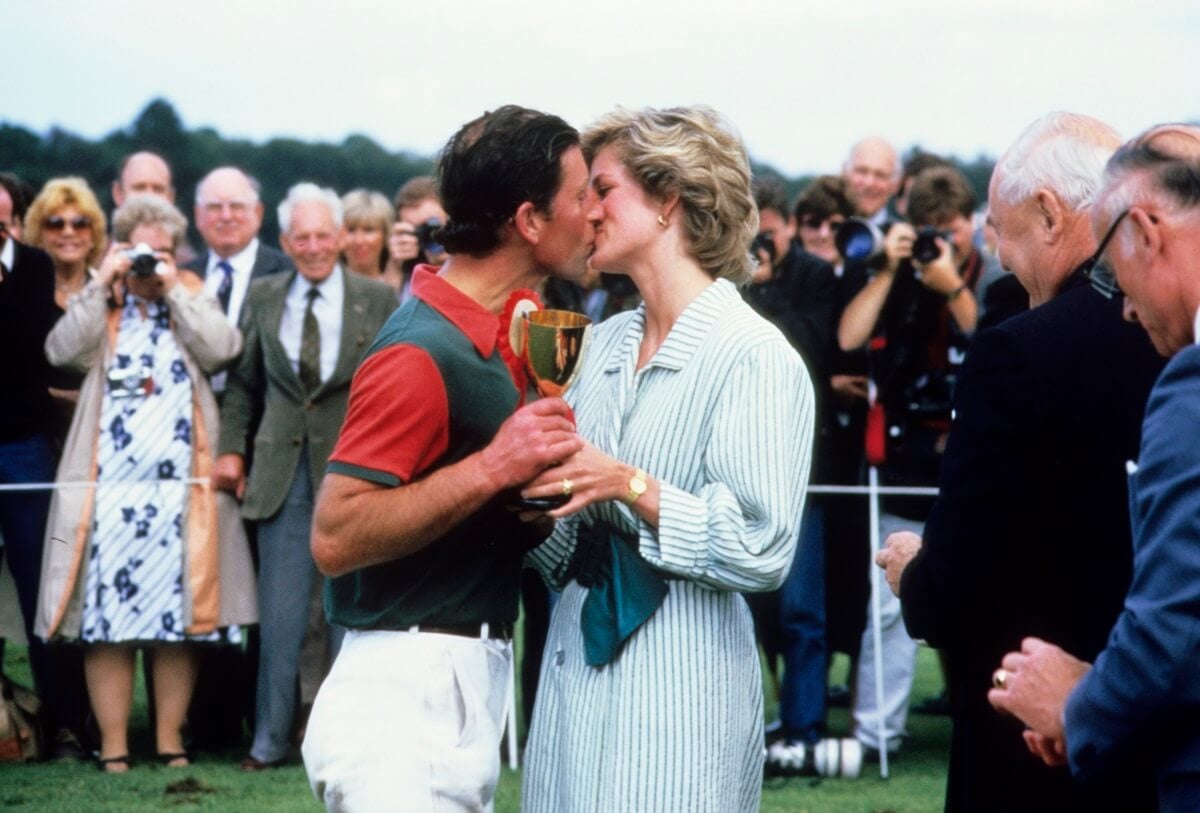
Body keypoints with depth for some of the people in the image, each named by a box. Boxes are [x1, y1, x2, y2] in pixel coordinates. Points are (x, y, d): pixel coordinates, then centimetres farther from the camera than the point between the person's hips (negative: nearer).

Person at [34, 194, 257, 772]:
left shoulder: (192, 305, 13)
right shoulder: (100, 310, 12)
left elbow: (223, 348, -6)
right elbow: (62, 351, -6)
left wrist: (175, 290, -5)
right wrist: (102, 285, -7)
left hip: (180, 486, 1)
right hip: (109, 486, -1)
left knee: (178, 617, 1)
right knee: (105, 617, -4)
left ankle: (170, 740, 9)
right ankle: (113, 745, 1)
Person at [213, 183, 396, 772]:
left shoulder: (378, 300, 1)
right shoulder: (262, 298, 8)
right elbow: (242, 385, 12)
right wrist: (232, 448, 3)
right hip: (283, 473, 2)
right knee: (279, 616, 1)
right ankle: (269, 740, 9)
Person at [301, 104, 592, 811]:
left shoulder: (489, 330, 13)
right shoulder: (422, 354, -17)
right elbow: (335, 539, -23)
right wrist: (493, 467, -26)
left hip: (468, 689, 10)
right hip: (410, 693, -9)